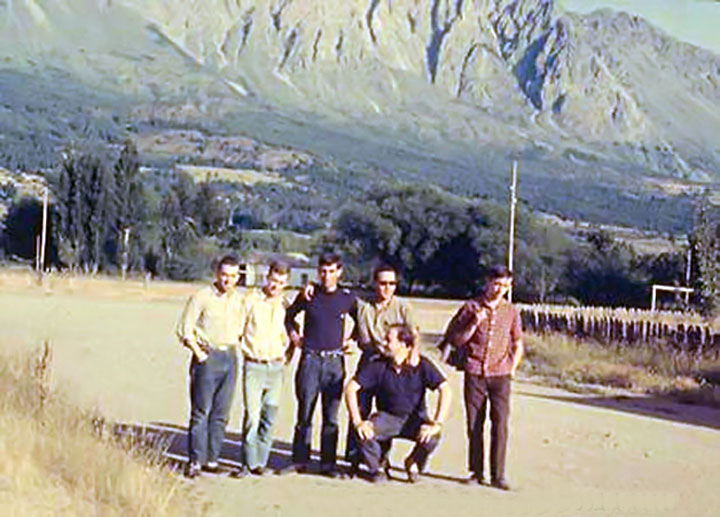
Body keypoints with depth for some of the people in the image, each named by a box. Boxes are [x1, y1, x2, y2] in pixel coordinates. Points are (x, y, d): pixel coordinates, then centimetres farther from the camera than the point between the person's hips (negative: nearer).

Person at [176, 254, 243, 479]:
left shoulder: (239, 300, 12)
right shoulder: (202, 297, -3)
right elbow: (184, 329, -4)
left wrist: (237, 346, 10)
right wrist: (199, 353, -9)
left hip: (230, 358, 5)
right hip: (208, 357, -5)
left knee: (221, 413, 5)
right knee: (201, 411, -6)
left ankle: (211, 459, 12)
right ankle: (195, 461, -3)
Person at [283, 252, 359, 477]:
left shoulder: (348, 298, 5)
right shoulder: (308, 296, 4)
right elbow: (289, 315, 21)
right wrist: (294, 335, 8)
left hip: (335, 361, 0)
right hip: (310, 360, 0)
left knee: (331, 416, 3)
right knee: (304, 414, 3)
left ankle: (329, 463, 10)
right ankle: (299, 461, 10)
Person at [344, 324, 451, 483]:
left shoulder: (422, 365, -15)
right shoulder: (378, 366, -11)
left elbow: (445, 389, -22)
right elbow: (351, 388, -12)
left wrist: (437, 423, -32)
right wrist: (357, 421, -24)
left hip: (414, 418, 0)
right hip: (387, 416, 0)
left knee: (432, 436, -31)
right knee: (366, 432, -31)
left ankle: (413, 464, 6)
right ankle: (375, 469, 4)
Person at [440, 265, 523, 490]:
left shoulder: (511, 311, 8)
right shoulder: (471, 307, 4)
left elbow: (518, 344, 18)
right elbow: (457, 340, 3)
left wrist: (512, 368, 6)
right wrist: (474, 324, -11)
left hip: (500, 375, 0)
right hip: (474, 374, 0)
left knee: (500, 425, -7)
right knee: (474, 424, 3)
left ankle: (498, 475, -2)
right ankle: (476, 472, 13)